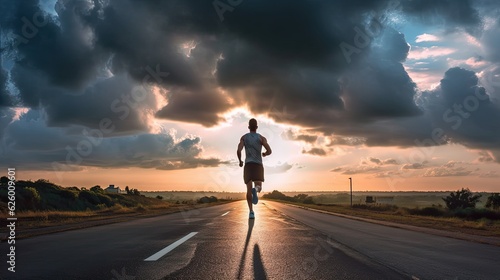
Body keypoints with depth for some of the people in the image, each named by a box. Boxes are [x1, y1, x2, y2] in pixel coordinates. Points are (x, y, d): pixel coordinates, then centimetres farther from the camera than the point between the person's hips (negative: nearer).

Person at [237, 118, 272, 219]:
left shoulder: (244, 137, 6)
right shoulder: (261, 138, 5)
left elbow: (238, 151, -8)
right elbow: (269, 151, -7)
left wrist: (240, 161, 11)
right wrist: (264, 154, 18)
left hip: (248, 165, 1)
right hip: (258, 165, -1)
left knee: (249, 189, 4)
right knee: (259, 187, 1)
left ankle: (251, 212, -9)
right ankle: (255, 189, -39)